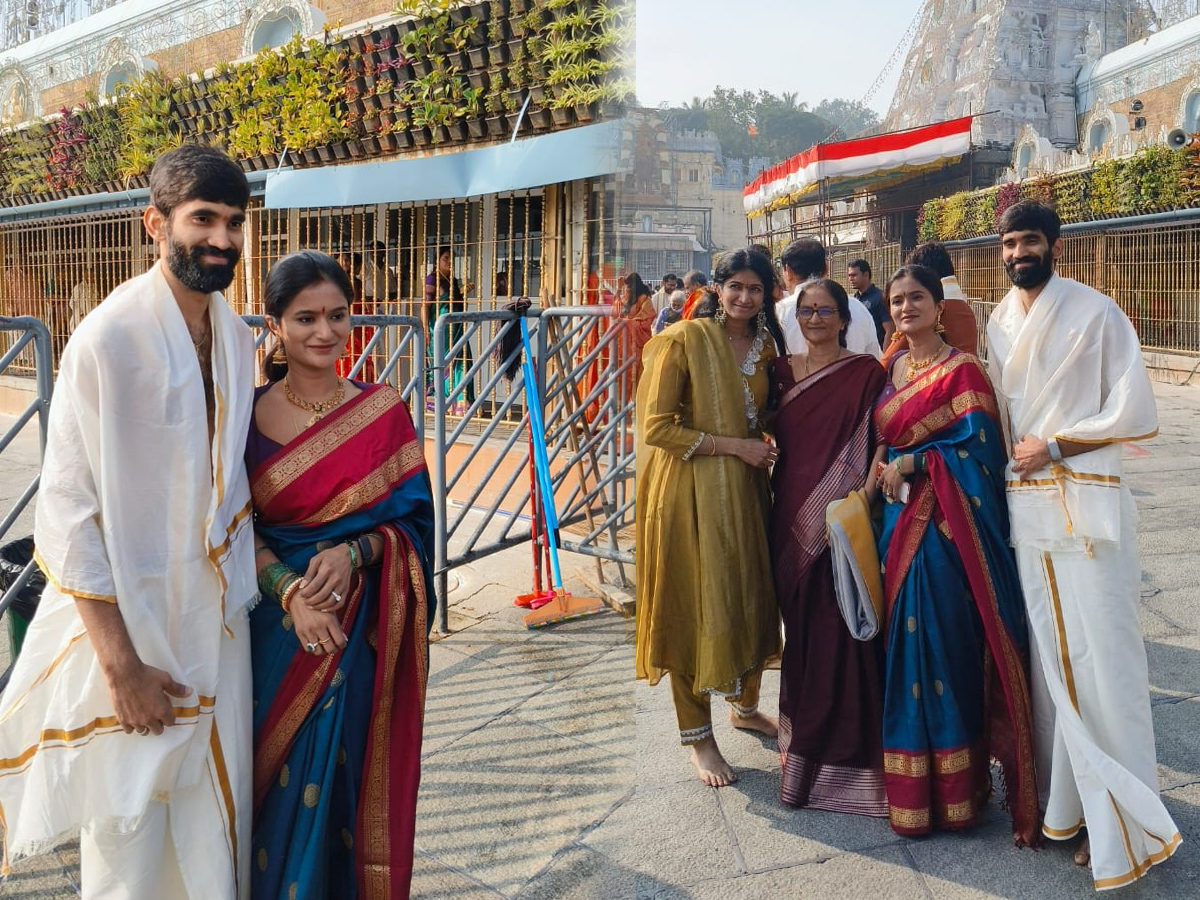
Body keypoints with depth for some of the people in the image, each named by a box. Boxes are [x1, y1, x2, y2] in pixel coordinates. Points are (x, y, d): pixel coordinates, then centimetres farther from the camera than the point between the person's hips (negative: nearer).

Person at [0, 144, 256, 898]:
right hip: (126, 620, -6)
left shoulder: (238, 340, 5)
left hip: (216, 622, 6)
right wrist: (120, 662, -16)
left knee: (217, 827, 14)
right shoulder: (108, 338, -15)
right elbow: (67, 512, -15)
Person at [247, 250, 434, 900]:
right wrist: (290, 590, -18)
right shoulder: (246, 412, 0)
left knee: (348, 775, 7)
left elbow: (413, 518, 0)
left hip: (361, 624, 0)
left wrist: (353, 554, -18)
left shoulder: (384, 412, -1)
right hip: (274, 623, 1)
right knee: (278, 780, 9)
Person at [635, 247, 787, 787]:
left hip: (746, 486, 6)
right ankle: (698, 736, 16)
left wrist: (764, 450, 2)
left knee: (751, 595, 14)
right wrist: (733, 445, -16)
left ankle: (745, 705, 37)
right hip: (692, 489, -6)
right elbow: (657, 428, -16)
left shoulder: (765, 345, 8)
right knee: (695, 605, 3)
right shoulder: (685, 341, -12)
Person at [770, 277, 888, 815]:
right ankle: (805, 738, 26)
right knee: (800, 626, 11)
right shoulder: (781, 370, 12)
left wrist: (861, 499, -18)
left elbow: (882, 444, -4)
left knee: (840, 627, -4)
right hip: (793, 517, 4)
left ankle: (844, 747, 8)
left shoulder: (865, 372, -1)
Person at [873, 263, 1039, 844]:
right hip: (900, 523, 7)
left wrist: (911, 462, -12)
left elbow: (979, 445, -14)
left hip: (946, 527, -6)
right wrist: (883, 473, 3)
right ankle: (909, 789, 22)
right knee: (904, 641, 10)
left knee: (946, 644, -4)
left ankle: (954, 789, 10)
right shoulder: (890, 370, 14)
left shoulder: (961, 369, -7)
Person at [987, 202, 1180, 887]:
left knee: (1102, 658, -5)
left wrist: (1055, 446, -10)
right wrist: (1010, 450, 5)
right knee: (1049, 654, 8)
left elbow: (1137, 415, -7)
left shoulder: (1097, 314, -5)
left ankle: (1126, 826, 5)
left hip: (1087, 504, -5)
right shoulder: (1000, 322, 11)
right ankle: (1068, 801, 20)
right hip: (1025, 503, 5)